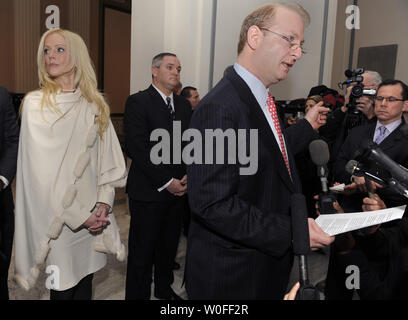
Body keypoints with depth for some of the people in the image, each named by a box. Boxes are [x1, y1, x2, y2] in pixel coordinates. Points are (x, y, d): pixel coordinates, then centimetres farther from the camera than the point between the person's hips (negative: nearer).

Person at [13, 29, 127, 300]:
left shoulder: (95, 105, 6)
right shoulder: (35, 103, -6)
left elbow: (108, 159, 4)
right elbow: (41, 169, -10)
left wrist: (104, 203, -8)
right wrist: (77, 216, -13)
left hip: (94, 215, 3)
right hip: (58, 218, -3)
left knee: (86, 282, 14)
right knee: (63, 289, 7)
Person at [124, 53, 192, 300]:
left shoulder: (184, 105, 12)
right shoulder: (138, 102, -7)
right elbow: (136, 148, -15)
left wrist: (188, 175, -3)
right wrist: (166, 182, -16)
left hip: (178, 189, 6)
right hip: (148, 191, -6)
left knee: (169, 245, 18)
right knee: (142, 251, 5)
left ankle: (164, 289, 38)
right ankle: (138, 294, 25)